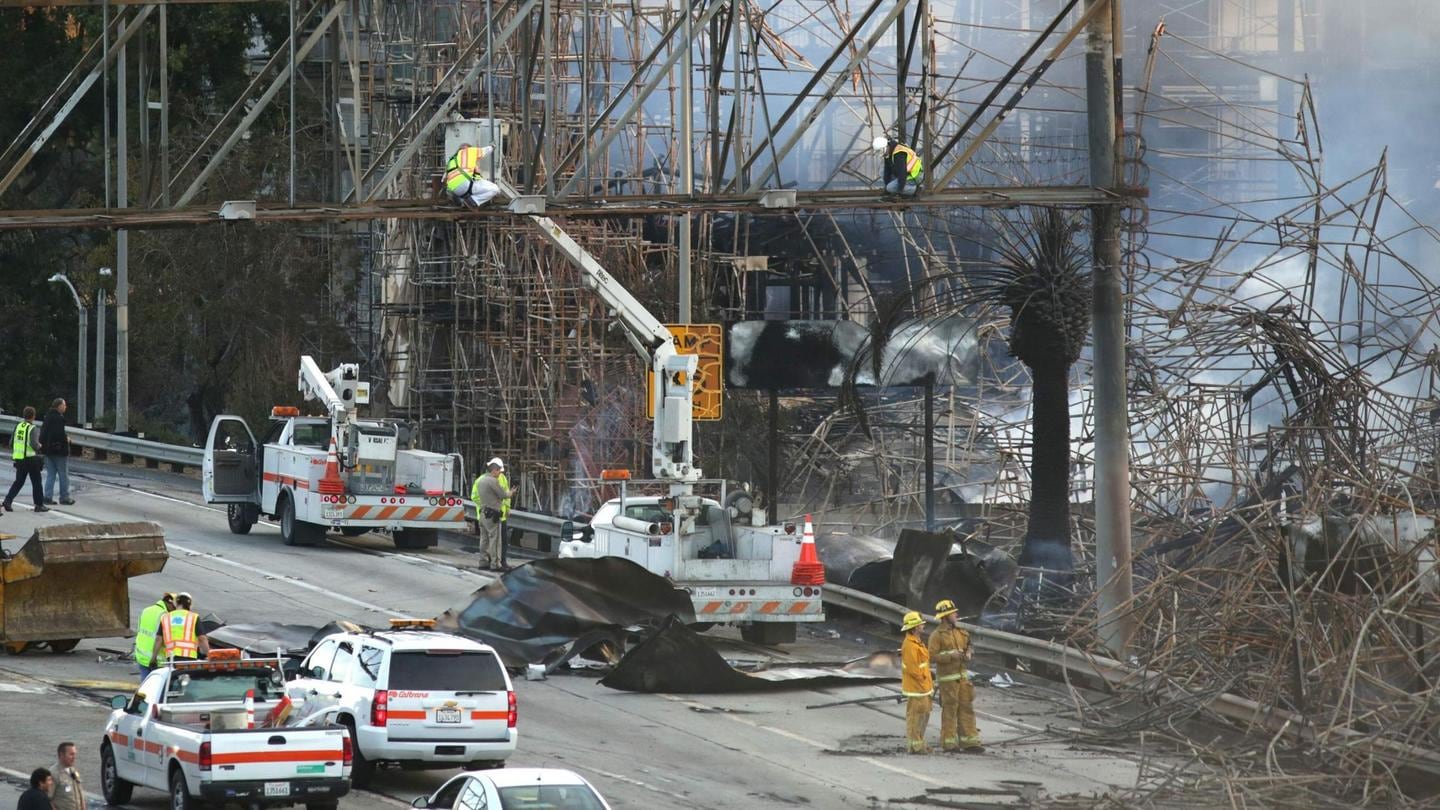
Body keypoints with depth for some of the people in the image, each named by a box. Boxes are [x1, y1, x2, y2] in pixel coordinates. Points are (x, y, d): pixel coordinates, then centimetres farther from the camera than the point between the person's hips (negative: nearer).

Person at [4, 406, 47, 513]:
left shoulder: (17, 427, 6)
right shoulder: (33, 429, -12)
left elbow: (11, 443, 10)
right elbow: (34, 444, -22)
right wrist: (39, 446, 0)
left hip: (19, 459, 5)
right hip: (31, 459, -5)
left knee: (18, 481, 12)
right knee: (36, 482, 6)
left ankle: (8, 500, -3)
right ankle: (39, 504, 10)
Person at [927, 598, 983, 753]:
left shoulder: (960, 633, 12)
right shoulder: (937, 635, -9)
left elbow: (967, 648, 23)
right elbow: (932, 656, -15)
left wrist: (967, 656, 1)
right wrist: (951, 656, -21)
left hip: (962, 676, 7)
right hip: (947, 678, -7)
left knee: (966, 708, 5)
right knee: (950, 709, -3)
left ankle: (969, 742, 8)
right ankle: (949, 743, 5)